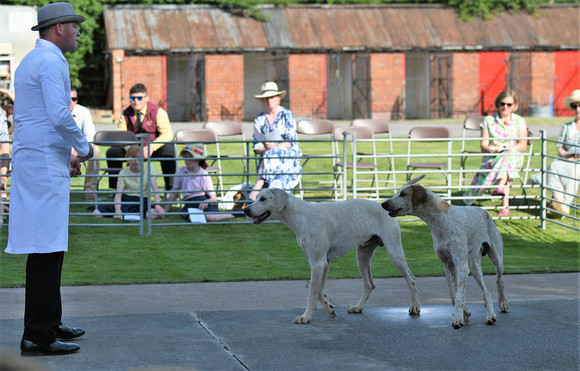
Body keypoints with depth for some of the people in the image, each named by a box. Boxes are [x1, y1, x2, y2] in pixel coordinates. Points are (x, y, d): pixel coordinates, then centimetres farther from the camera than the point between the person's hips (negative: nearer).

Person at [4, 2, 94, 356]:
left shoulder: (29, 62, 20)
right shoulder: (51, 62, -12)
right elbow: (60, 115, -21)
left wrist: (65, 154, 24)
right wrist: (84, 147, -6)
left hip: (32, 162, 10)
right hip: (45, 165, -10)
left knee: (52, 246, 14)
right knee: (46, 247, -10)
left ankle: (49, 323, 21)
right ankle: (37, 336, -10)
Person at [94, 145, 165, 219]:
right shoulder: (123, 173, -2)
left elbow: (154, 188, -10)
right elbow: (118, 194, -10)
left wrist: (157, 204, -28)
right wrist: (118, 211, -28)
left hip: (143, 201, 0)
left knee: (153, 215, -38)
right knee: (97, 213, -20)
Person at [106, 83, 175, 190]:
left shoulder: (158, 112, -7)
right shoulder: (125, 114, 3)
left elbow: (167, 134, -17)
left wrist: (151, 147, -33)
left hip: (154, 149, -3)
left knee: (167, 151, -36)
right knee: (112, 152, -19)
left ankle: (170, 189, -24)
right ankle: (116, 188, -10)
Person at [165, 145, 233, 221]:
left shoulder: (204, 175, 0)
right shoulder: (180, 172, 6)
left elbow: (214, 198, -1)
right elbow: (173, 193, 15)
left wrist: (206, 201, -24)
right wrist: (165, 211, 13)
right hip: (190, 204, 2)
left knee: (209, 217, -38)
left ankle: (231, 215, -10)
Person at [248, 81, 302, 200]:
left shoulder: (287, 115, 4)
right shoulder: (259, 119, 14)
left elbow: (291, 142, -5)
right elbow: (257, 147, 7)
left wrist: (276, 146, -23)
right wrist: (265, 149, -16)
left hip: (290, 156, -3)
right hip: (266, 157, 3)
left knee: (271, 155, -35)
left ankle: (256, 190, -45)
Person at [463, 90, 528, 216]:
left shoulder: (520, 121, 12)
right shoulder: (488, 120, 12)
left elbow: (523, 145, 0)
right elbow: (484, 146, 5)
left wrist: (503, 147, -15)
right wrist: (490, 149, -21)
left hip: (515, 158, 0)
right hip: (492, 158, 1)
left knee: (508, 154, -38)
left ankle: (500, 187, -61)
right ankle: (505, 205, -44)